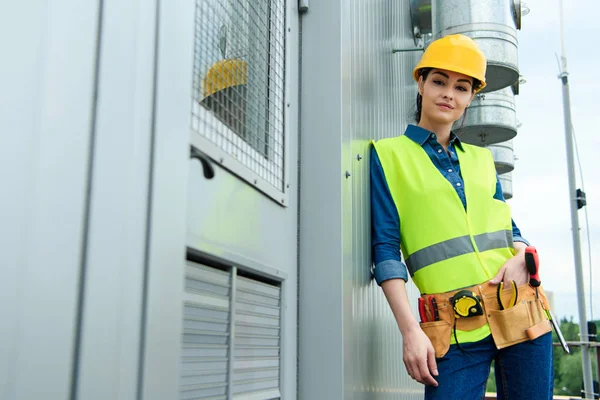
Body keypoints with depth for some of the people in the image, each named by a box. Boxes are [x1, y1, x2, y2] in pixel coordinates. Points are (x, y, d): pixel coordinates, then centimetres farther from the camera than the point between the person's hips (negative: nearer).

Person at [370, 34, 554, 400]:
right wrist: (410, 330, -13)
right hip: (457, 328, -4)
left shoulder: (481, 158, 15)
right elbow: (386, 248, -5)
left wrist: (520, 256, -4)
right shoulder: (389, 154, 1)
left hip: (521, 311, 5)